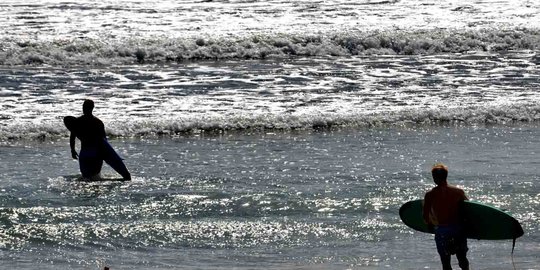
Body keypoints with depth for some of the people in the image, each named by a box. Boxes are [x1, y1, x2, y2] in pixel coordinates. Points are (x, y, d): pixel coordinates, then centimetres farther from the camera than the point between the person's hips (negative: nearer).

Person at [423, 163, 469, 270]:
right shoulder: (458, 192, -2)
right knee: (462, 258, 17)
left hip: (441, 230, -2)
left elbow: (426, 217, -3)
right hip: (458, 229, 2)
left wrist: (431, 225, 18)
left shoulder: (430, 195, -7)